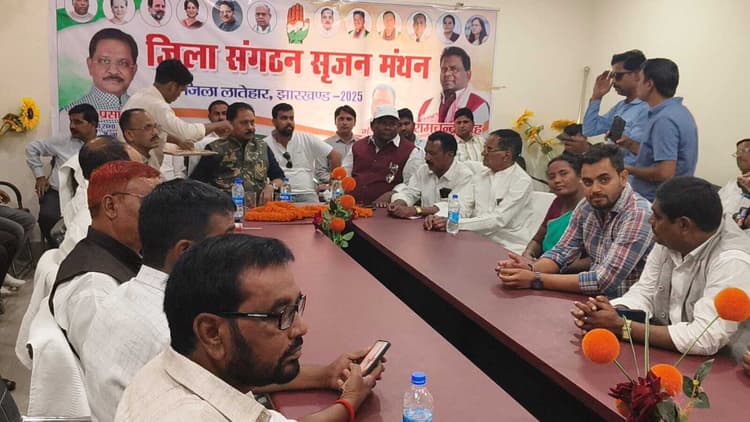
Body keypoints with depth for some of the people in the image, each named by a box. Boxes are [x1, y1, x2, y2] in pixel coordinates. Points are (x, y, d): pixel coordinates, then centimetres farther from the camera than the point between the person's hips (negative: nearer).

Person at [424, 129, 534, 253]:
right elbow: (463, 205, 2)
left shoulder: (521, 181, -12)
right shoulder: (481, 173, 9)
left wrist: (454, 223, -25)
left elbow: (498, 220, -20)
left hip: (509, 249, -6)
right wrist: (439, 217, -19)